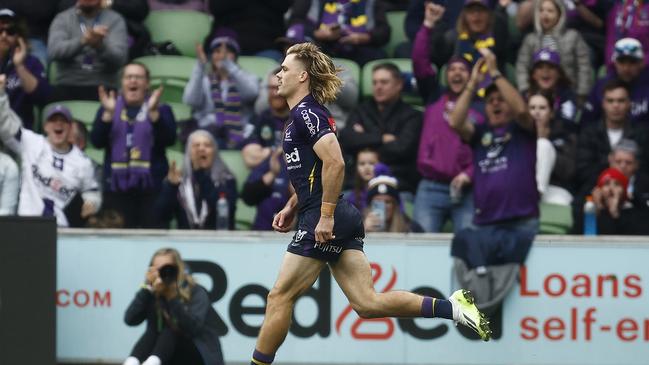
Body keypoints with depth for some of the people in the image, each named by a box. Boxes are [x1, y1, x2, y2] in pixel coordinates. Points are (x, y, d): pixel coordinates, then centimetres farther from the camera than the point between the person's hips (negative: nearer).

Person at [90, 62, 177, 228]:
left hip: (151, 187, -1)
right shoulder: (108, 109, 13)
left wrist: (153, 112, -20)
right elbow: (96, 141, 0)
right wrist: (108, 113, -14)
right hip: (116, 186, 1)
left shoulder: (161, 110, 8)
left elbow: (169, 139, -8)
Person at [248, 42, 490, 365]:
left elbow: (334, 163, -24)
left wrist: (325, 215, -24)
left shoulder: (306, 112, -11)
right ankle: (452, 307, -5)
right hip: (343, 219, 10)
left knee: (280, 297, -1)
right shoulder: (303, 114, 20)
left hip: (324, 222, -10)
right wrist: (291, 207, 23)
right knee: (367, 303, 1)